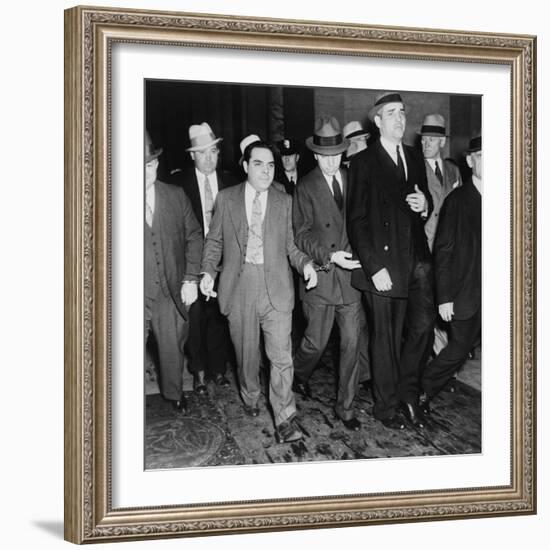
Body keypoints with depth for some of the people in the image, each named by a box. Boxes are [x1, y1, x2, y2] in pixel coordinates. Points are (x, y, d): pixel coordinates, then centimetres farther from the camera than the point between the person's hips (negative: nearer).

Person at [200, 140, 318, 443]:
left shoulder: (284, 201, 8)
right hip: (239, 286, 0)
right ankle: (250, 397, 39)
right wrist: (208, 271, -3)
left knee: (281, 355, -5)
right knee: (246, 352, 13)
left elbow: (290, 245, 10)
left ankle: (284, 419, 3)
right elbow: (214, 240, 11)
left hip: (276, 286, 0)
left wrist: (305, 263, -9)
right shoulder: (226, 198, 6)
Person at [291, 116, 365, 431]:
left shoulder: (353, 181, 6)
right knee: (316, 342, 8)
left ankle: (346, 407, 17)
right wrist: (330, 256, -20)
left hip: (350, 275, 3)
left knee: (351, 344, 4)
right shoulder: (306, 188, -4)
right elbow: (302, 237, -7)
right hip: (320, 277, -3)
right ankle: (300, 375, 42)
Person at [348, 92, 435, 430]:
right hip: (383, 264, -5)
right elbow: (357, 221, -8)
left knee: (423, 323, -7)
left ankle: (408, 392, 14)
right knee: (386, 338, 4)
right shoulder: (364, 164, -4)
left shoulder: (415, 159, 15)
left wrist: (425, 205, 0)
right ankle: (387, 405, 21)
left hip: (417, 259, 5)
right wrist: (374, 267, -15)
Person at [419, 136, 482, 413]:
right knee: (457, 352, 4)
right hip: (466, 295, -3)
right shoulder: (457, 200, -3)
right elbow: (443, 251, -5)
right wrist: (444, 298, -9)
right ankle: (422, 393, 25)